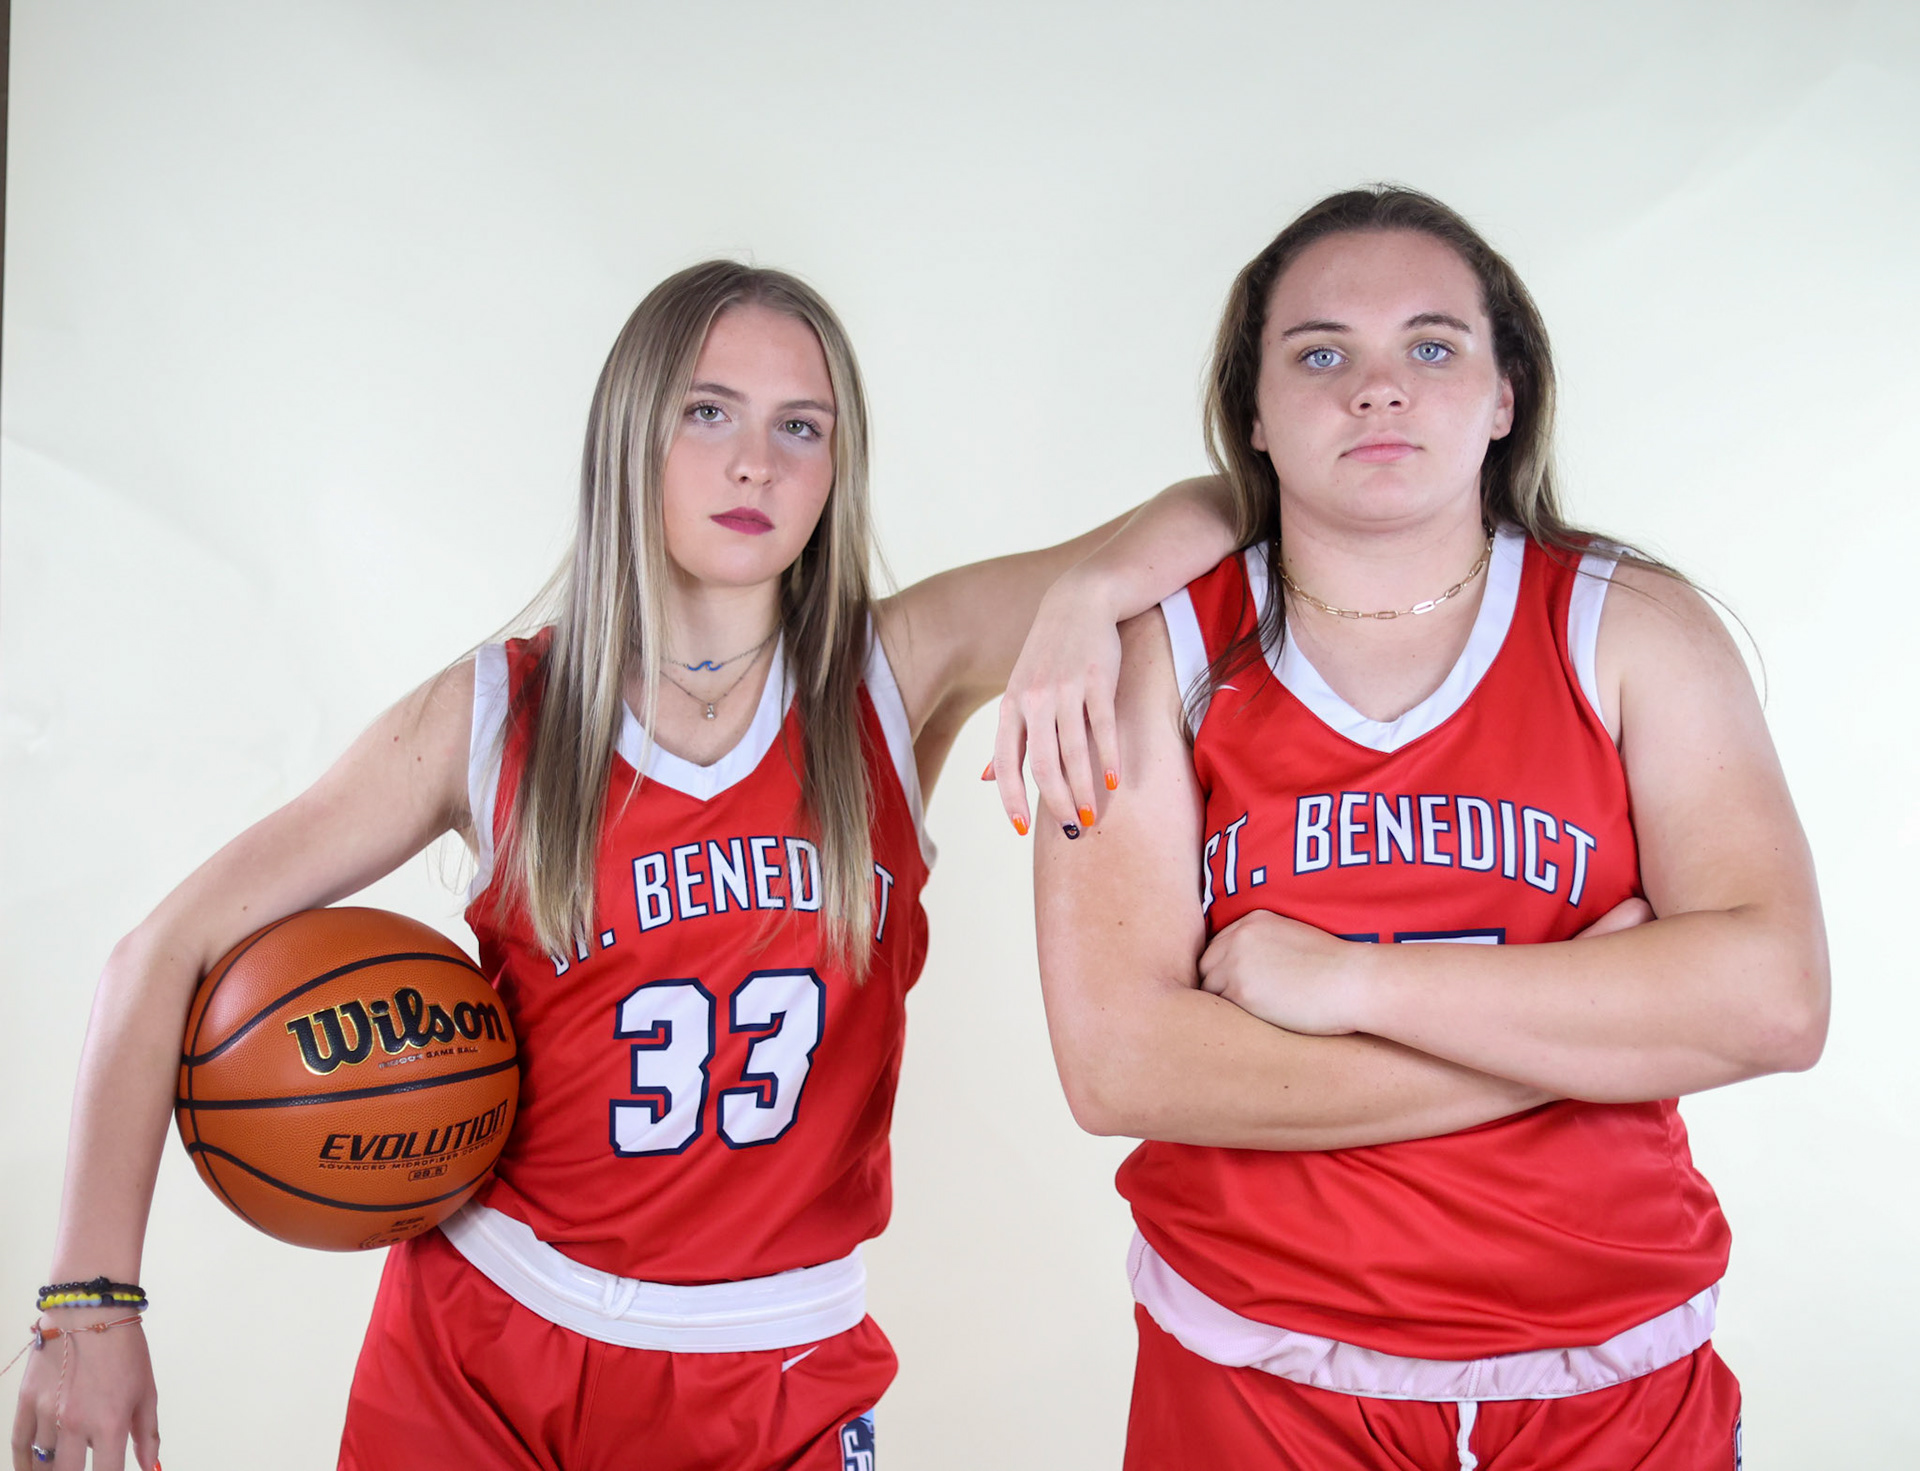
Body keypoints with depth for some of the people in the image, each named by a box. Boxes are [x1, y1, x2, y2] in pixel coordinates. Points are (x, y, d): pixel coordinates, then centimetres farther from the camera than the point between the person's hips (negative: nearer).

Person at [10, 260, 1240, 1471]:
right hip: (480, 1350, 0)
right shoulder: (491, 718, -7)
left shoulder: (903, 677, -6)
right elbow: (168, 952, -5)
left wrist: (1074, 606, -30)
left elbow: (1201, 521, -8)